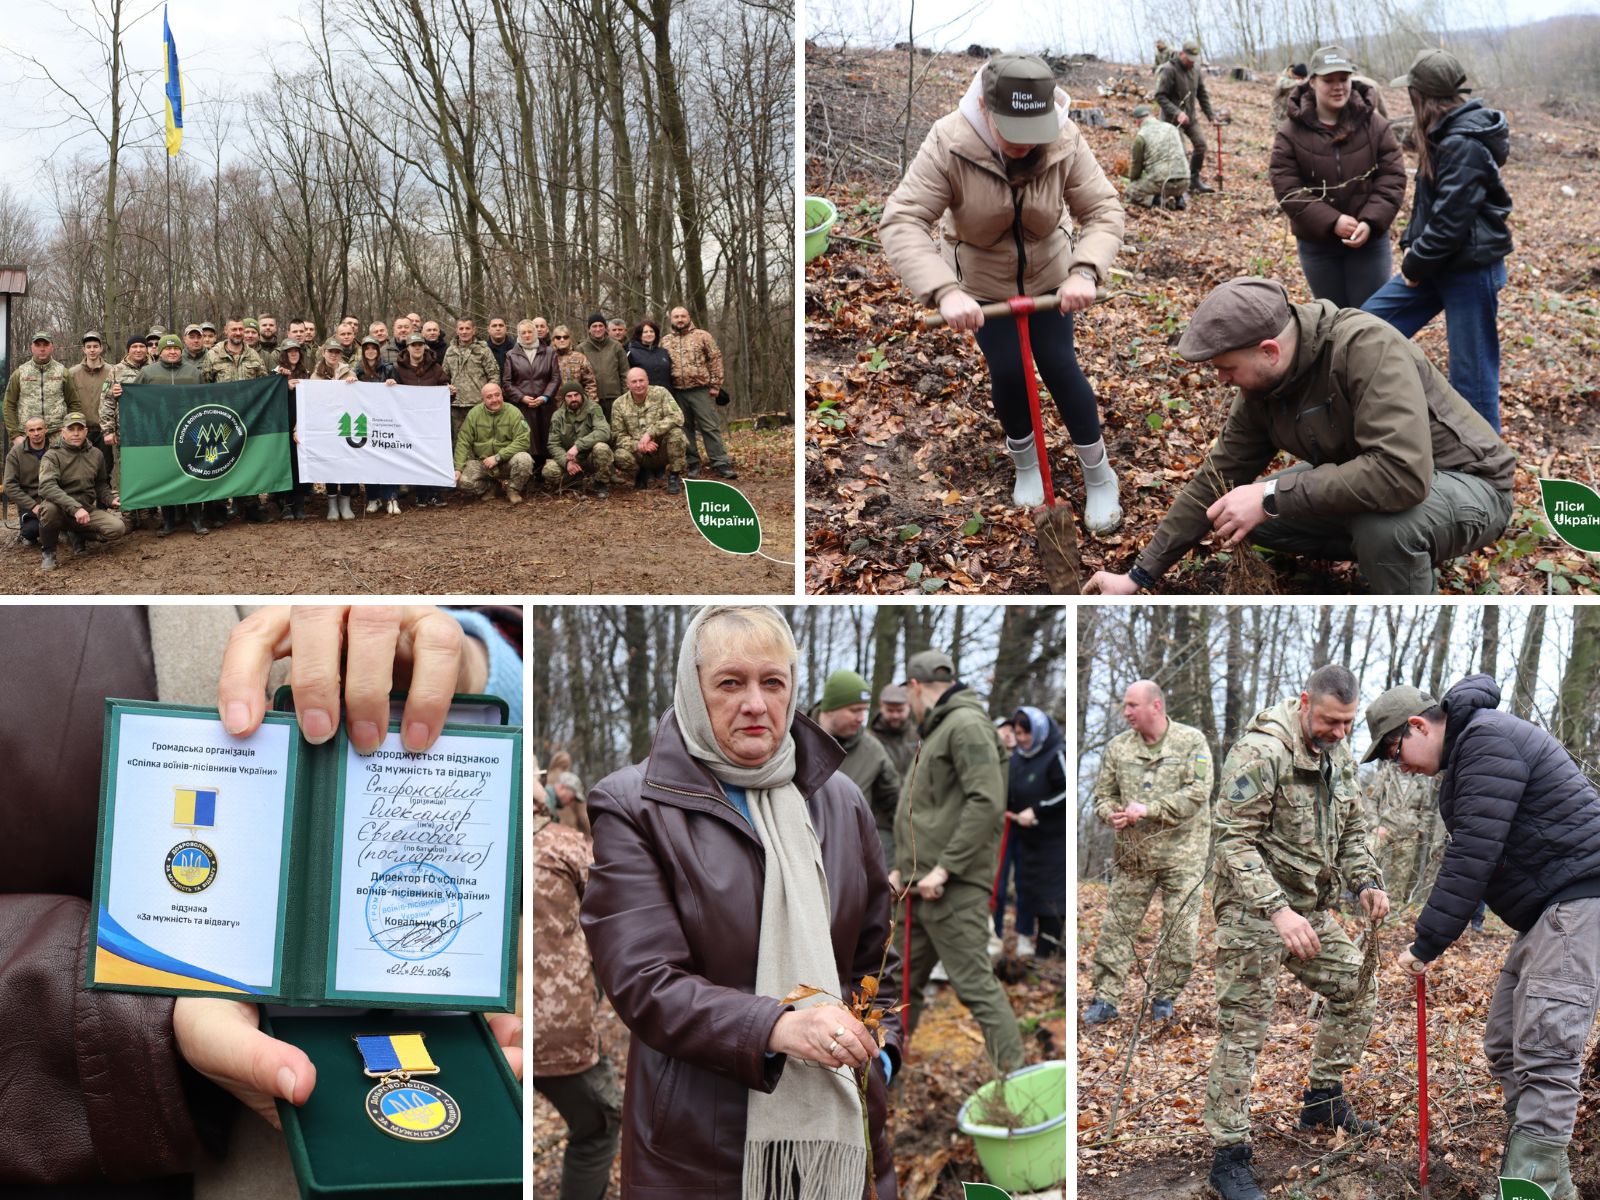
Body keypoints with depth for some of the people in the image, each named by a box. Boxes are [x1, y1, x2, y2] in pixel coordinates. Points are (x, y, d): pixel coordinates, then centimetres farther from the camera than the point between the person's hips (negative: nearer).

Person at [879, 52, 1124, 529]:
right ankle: (1026, 464, 30)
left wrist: (1084, 273, -45)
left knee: (1060, 367, 1)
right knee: (1008, 372, 1)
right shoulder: (948, 145, -33)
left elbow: (1104, 211, -24)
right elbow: (901, 222, -38)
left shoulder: (1065, 142, -26)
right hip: (981, 280, -1)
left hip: (1048, 274, 1)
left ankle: (1099, 476, 19)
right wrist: (945, 292, -51)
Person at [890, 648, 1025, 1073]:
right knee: (903, 981, 16)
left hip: (954, 888, -10)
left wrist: (945, 868, -21)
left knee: (974, 983, -10)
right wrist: (904, 866, 15)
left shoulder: (967, 725, -10)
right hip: (924, 887, 10)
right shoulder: (939, 730, 22)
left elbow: (987, 802, -21)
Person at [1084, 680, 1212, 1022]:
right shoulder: (1118, 746, 7)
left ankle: (1164, 998, 16)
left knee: (1179, 930, 1)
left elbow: (1197, 793, -15)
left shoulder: (1192, 741, -4)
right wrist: (1111, 814, -11)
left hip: (1182, 854, -3)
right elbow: (1103, 794, 13)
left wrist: (1148, 809, -20)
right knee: (1117, 926, 2)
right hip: (1132, 853, 3)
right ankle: (1105, 999, 8)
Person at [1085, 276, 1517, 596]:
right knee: (1255, 515, -1)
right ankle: (1408, 562, 12)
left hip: (1467, 483, -8)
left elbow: (1402, 474, -44)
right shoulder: (1262, 384, -7)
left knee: (1382, 522, -38)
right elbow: (1217, 478, 3)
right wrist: (1141, 575, 4)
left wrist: (1272, 497, -38)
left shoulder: (1367, 348, -32)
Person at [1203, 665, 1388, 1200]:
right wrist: (1277, 910, -31)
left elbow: (1351, 831, 19)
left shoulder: (1339, 755, 7)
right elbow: (1236, 841, -23)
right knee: (1242, 1028, -7)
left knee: (1356, 989, 16)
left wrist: (1366, 881, 0)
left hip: (1312, 910, 8)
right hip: (1253, 911, -8)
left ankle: (1323, 1100, 33)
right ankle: (1228, 1156, -3)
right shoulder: (1261, 751, -20)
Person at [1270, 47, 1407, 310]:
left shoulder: (1374, 124, -5)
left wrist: (1371, 222, -21)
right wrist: (1331, 222, -21)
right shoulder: (1291, 132, -7)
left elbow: (1392, 177, -6)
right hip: (1317, 243, 1)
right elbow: (1287, 189, -12)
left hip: (1369, 240, -1)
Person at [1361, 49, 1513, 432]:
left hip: (1471, 267, -10)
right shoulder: (1445, 134, 9)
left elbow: (1449, 221, -23)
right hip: (1439, 261, 10)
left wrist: (1415, 265, -13)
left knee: (1471, 371, -1)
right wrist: (1411, 245, 8)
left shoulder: (1465, 145, -22)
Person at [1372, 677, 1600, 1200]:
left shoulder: (1488, 740, -15)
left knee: (1542, 1052, -17)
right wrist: (1447, 925, 14)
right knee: (1505, 1046, 11)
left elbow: (1473, 853, -21)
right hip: (1545, 911, 11)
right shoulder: (1467, 748, 18)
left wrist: (1428, 941, -19)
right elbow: (1475, 850, 22)